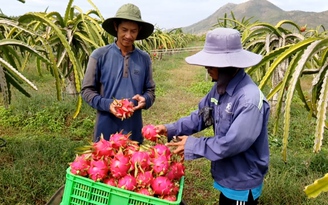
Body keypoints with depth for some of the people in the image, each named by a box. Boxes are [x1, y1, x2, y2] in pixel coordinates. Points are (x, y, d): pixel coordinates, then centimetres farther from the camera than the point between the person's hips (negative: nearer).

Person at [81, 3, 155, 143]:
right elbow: (87, 90, -2)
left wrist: (145, 100, -13)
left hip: (134, 131, 3)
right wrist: (106, 104, -18)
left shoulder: (144, 58, 3)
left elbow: (150, 90, 9)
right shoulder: (99, 55, -5)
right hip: (106, 130, -2)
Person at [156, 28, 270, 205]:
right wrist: (171, 129, -5)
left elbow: (231, 144, -31)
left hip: (242, 184, -8)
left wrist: (192, 145, -21)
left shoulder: (250, 100, -31)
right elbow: (200, 116, 7)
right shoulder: (220, 88, -2)